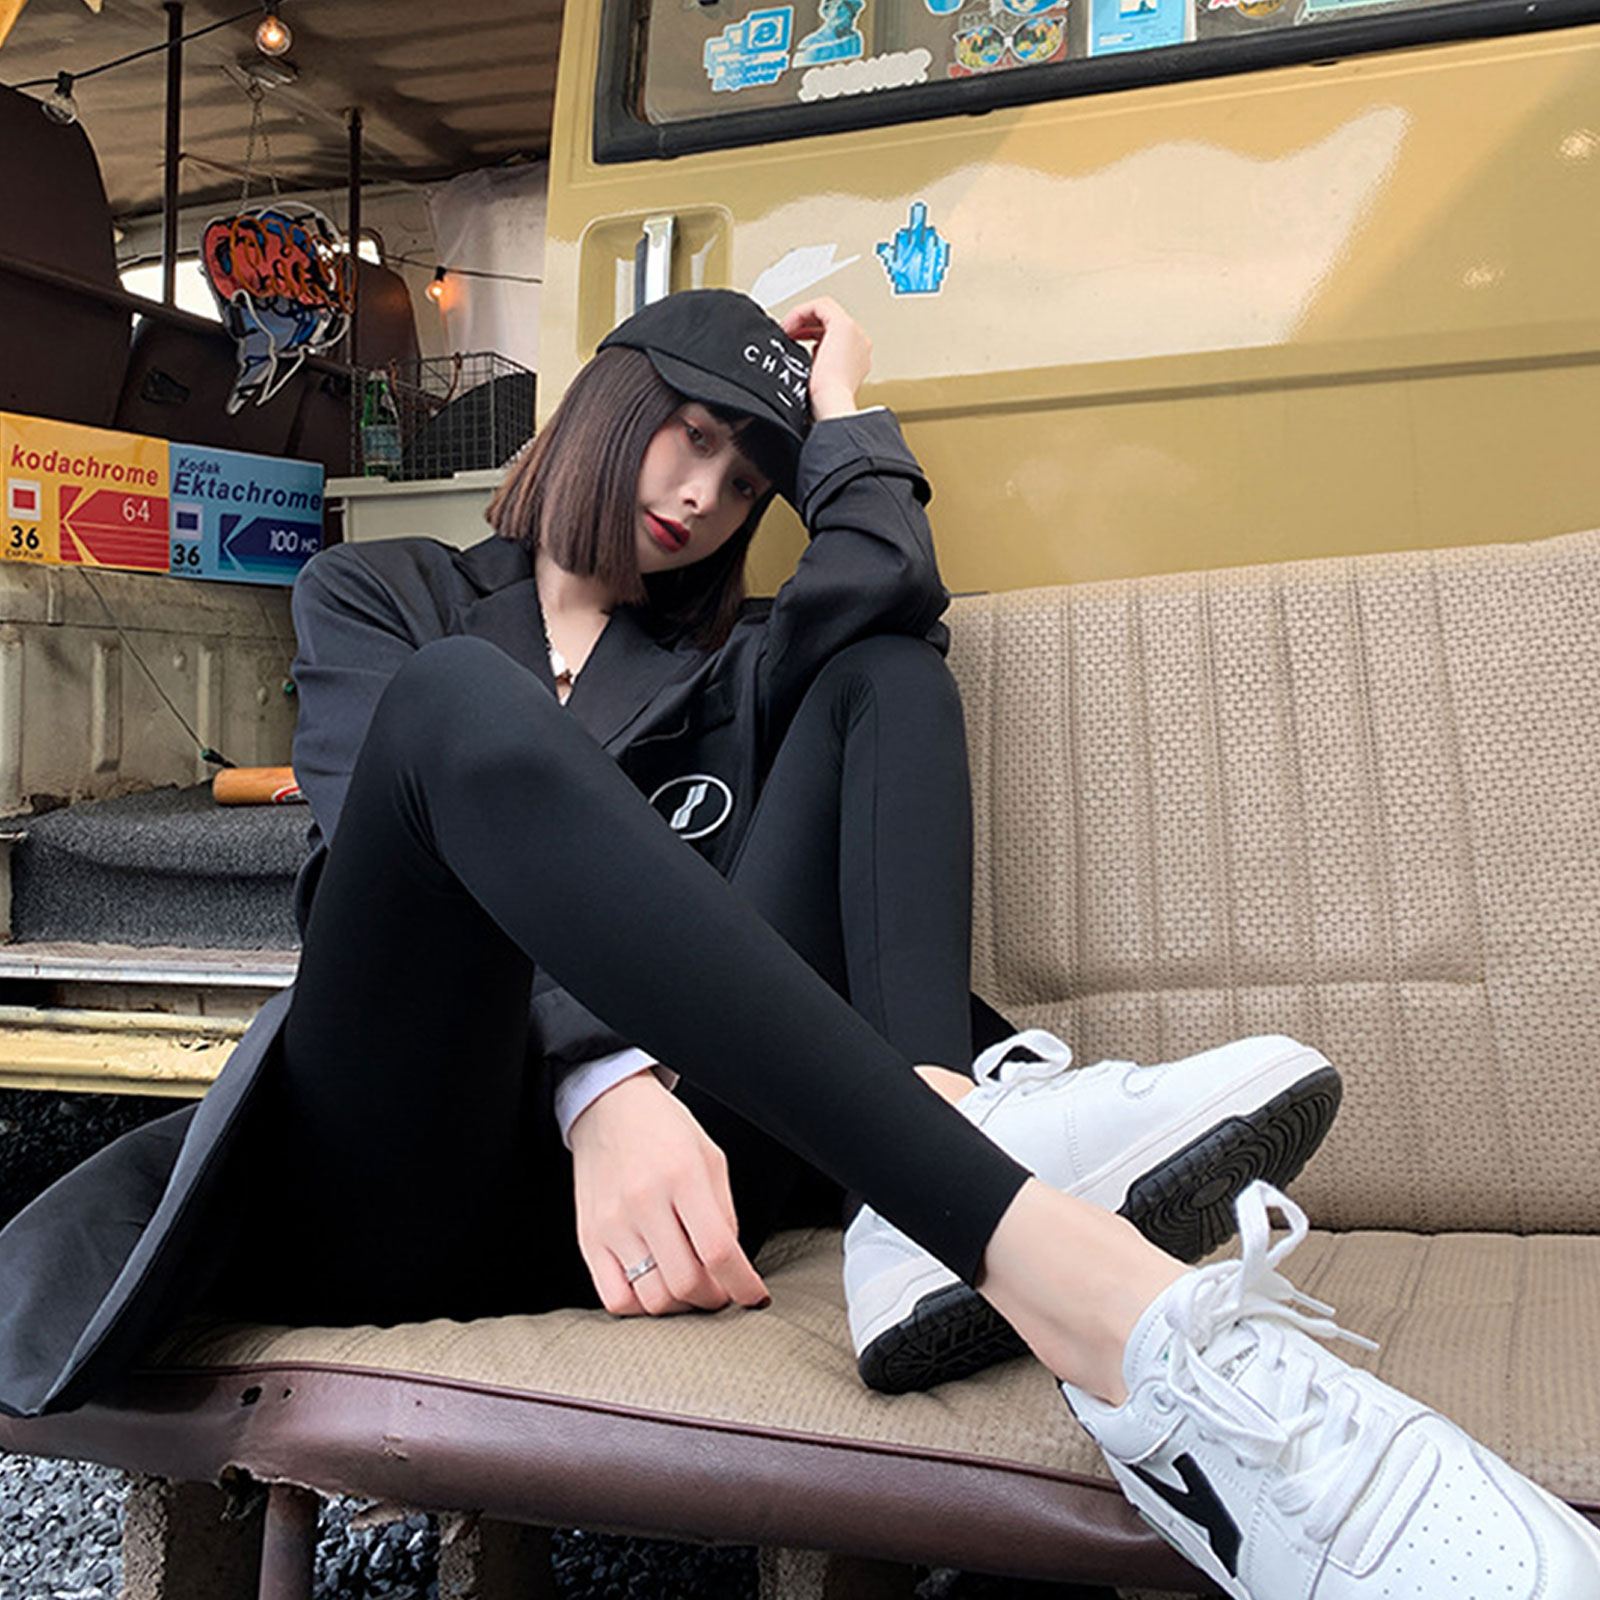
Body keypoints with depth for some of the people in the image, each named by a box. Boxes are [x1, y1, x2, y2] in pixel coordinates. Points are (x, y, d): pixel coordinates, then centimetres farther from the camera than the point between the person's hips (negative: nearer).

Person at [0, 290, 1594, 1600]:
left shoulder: (728, 659, 26)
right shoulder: (382, 597, 17)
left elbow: (887, 583, 1)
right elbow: (419, 808, -5)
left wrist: (834, 415, 18)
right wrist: (597, 1081, -22)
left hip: (663, 1126, 3)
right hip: (408, 1189, -2)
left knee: (881, 672, -2)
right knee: (465, 703, -30)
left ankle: (936, 1152, -32)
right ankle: (1067, 1275, -46)